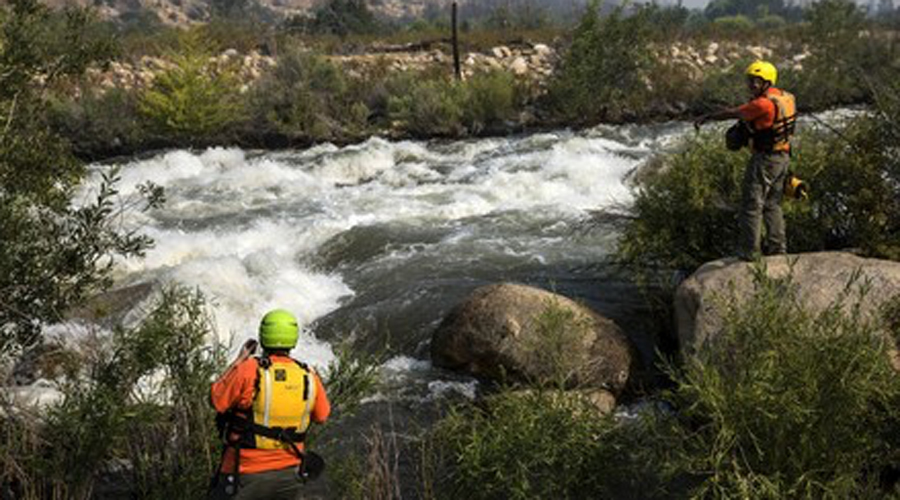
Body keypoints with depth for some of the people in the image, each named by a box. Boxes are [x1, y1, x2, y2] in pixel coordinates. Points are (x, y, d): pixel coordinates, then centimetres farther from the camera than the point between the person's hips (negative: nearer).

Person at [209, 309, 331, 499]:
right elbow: (322, 416, 9)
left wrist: (238, 361, 2)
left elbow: (217, 401, -5)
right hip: (289, 474, 4)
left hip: (247, 474, -4)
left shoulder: (248, 370, -18)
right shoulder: (309, 377, -6)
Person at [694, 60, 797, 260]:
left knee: (752, 205, 1)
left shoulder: (763, 104, -23)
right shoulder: (784, 97, 5)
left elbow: (732, 113, -15)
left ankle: (750, 250, 5)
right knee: (772, 205, 19)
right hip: (783, 156, 9)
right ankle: (777, 246, 22)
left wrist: (707, 117, -3)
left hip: (765, 159, -9)